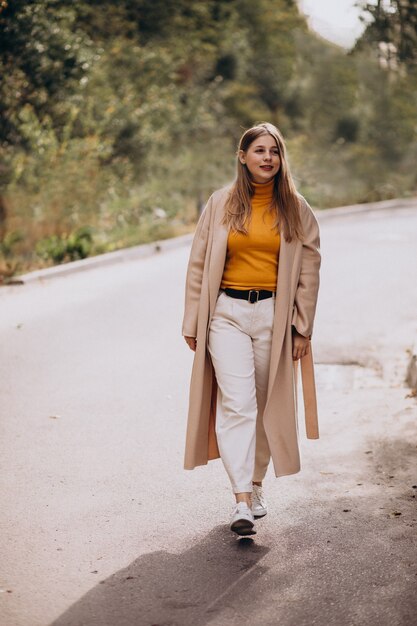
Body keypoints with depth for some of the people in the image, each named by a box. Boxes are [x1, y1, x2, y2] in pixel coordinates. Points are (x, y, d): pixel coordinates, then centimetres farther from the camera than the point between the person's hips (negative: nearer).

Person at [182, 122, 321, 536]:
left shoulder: (296, 210, 6)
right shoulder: (220, 204, 4)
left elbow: (308, 271, 6)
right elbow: (198, 265, 6)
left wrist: (302, 327, 1)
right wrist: (192, 323, 4)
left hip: (274, 315, 1)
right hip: (227, 312, -1)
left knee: (267, 406, 8)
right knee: (237, 403, -11)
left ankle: (255, 485, 25)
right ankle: (242, 501, -14)